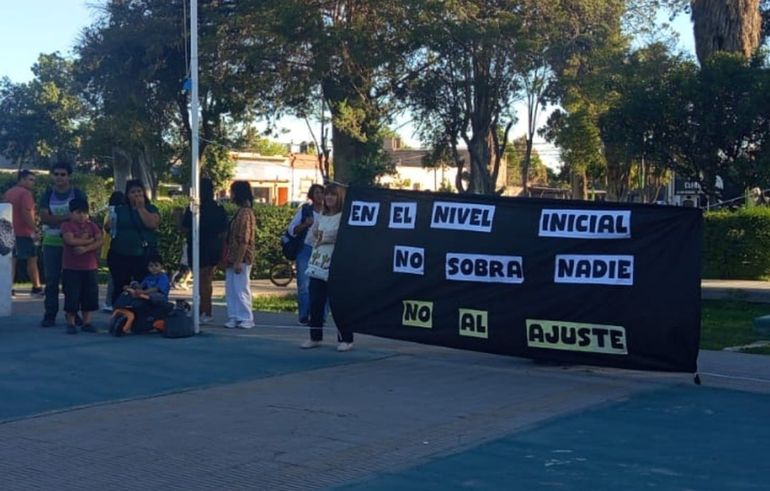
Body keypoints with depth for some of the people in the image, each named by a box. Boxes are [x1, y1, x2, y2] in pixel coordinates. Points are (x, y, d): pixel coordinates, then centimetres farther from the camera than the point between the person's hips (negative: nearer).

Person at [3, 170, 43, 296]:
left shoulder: (8, 193, 15)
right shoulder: (25, 193, -12)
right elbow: (26, 213, -21)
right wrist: (35, 230, -21)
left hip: (10, 231, 8)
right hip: (24, 232, -8)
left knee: (11, 260, 6)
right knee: (32, 259, 2)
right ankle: (37, 287, 6)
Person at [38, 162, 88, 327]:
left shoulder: (78, 194, 4)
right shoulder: (47, 195, 8)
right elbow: (44, 217, -6)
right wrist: (67, 217, -18)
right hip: (52, 243, 1)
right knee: (51, 280, 0)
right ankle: (50, 314, 3)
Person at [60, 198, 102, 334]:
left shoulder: (92, 225, 8)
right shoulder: (67, 225, -3)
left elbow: (100, 241, -4)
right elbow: (70, 241, -20)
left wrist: (85, 248, -19)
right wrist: (89, 240, -12)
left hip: (90, 267, 4)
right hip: (71, 268, -4)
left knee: (89, 295, 7)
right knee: (72, 296, -1)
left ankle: (87, 322, 17)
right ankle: (70, 323, 8)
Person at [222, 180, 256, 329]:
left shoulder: (244, 213, -16)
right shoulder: (241, 212, 14)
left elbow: (244, 240, -20)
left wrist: (238, 261, -21)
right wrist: (228, 259, 19)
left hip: (241, 259, -10)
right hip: (234, 258, 10)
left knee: (241, 289, -3)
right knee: (231, 289, 11)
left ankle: (246, 319, 5)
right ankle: (234, 317, 16)